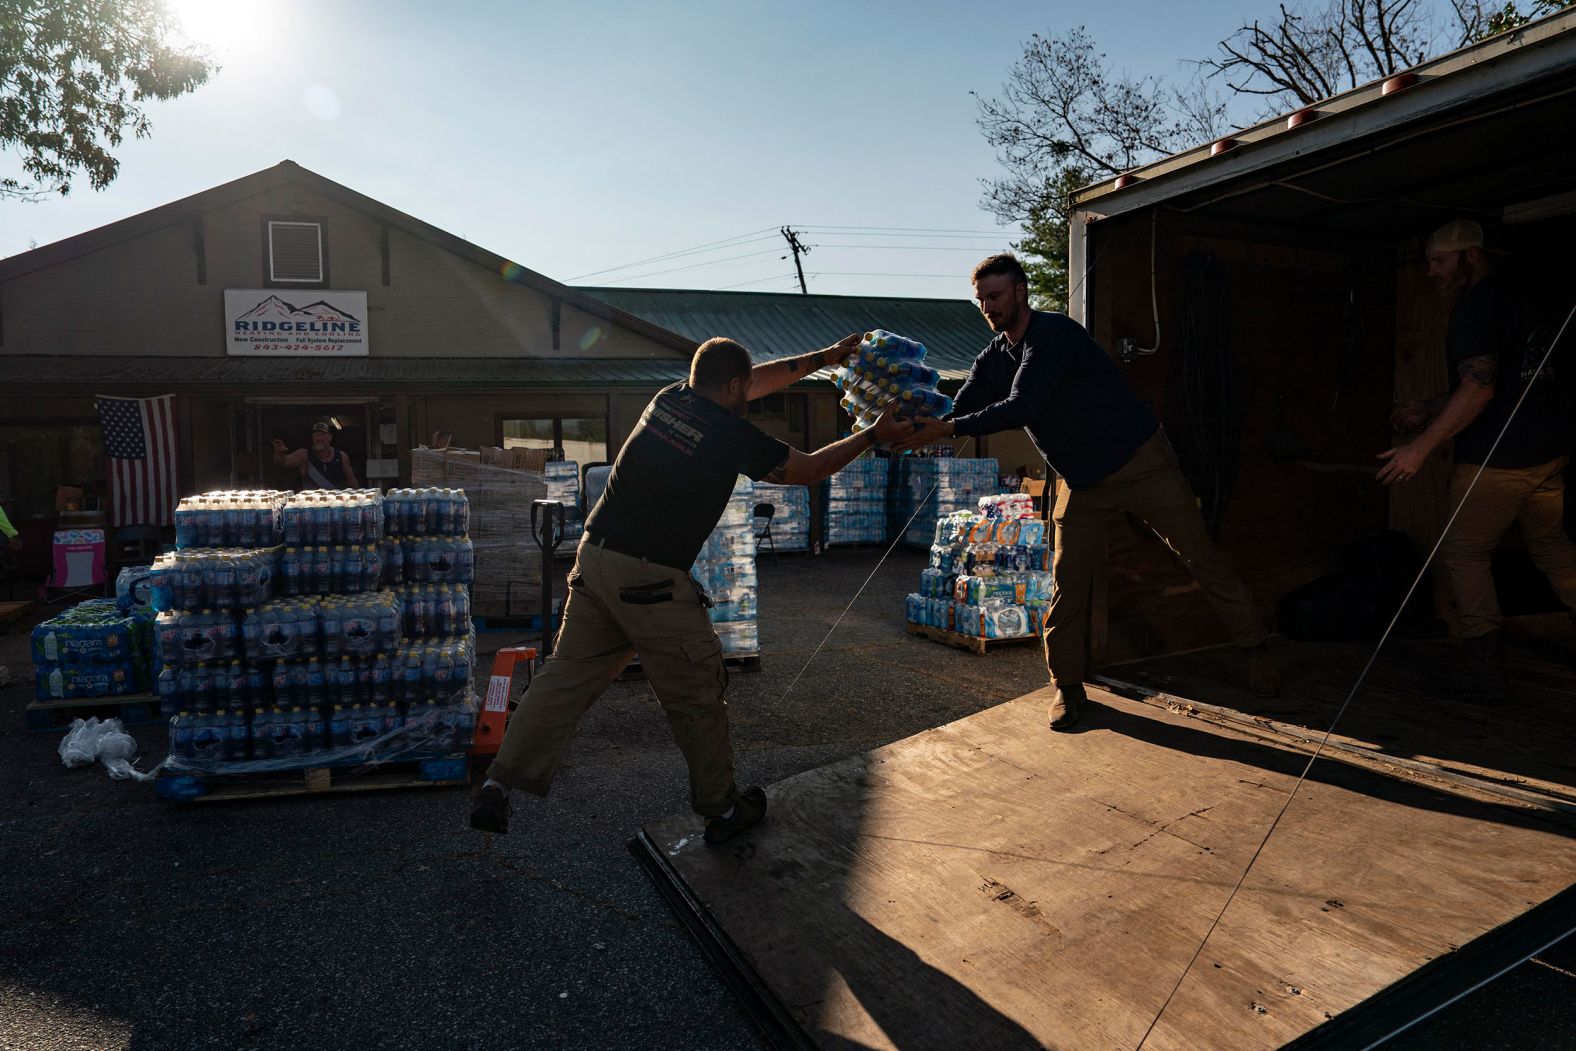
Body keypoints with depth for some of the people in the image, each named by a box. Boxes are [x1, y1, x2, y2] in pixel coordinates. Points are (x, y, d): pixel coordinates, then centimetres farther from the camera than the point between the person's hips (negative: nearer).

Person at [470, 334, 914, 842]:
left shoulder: (668, 398, 11)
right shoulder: (734, 434, -9)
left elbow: (759, 380, 25)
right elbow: (809, 469, 5)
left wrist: (823, 357, 33)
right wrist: (874, 435, 18)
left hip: (594, 556, 7)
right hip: (651, 578, -7)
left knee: (565, 677, 13)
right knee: (696, 694, 9)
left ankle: (499, 785, 11)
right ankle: (722, 809, 24)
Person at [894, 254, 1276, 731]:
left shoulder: (1053, 332, -22)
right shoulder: (991, 360, 2)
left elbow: (1023, 408, -33)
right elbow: (958, 415, -6)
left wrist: (949, 428, -36)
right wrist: (920, 428, -26)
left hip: (1141, 460, -6)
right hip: (1083, 482, 6)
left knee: (1200, 557, 2)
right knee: (1067, 582, 0)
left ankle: (1256, 647, 21)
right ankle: (1066, 686, 13)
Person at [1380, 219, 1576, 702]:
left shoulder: (1476, 306, -13)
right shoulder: (1521, 297, 15)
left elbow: (1480, 388, -23)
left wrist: (1422, 446, -21)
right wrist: (1428, 410, 21)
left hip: (1498, 458, -9)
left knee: (1463, 554, 0)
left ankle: (1485, 672, 1)